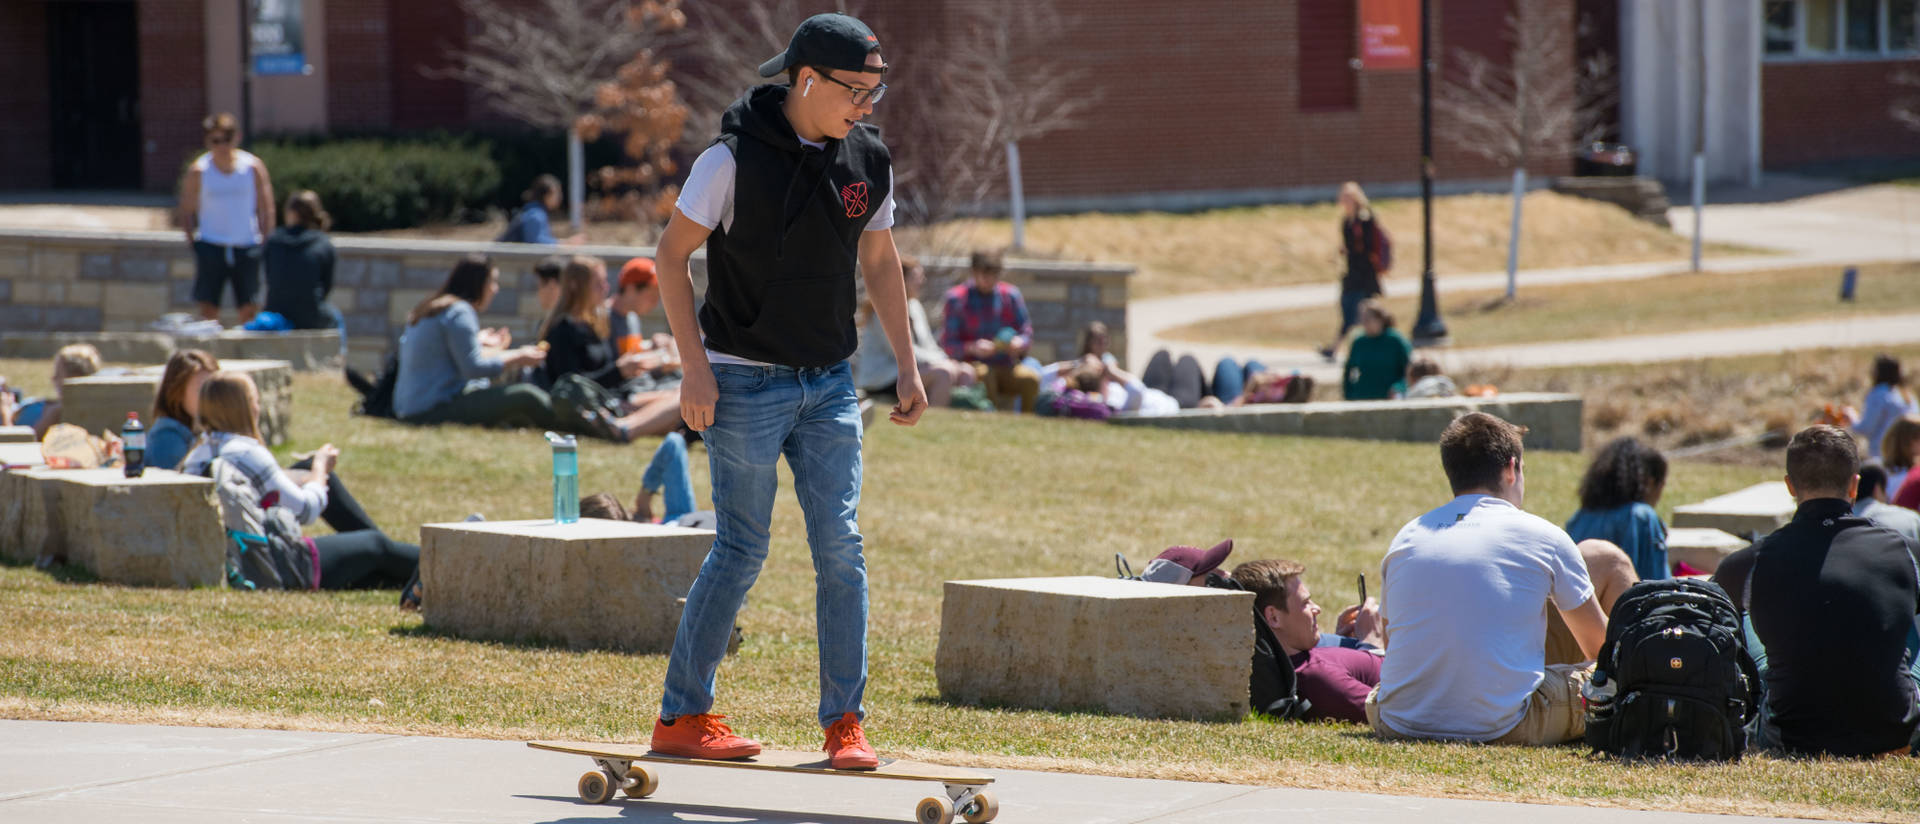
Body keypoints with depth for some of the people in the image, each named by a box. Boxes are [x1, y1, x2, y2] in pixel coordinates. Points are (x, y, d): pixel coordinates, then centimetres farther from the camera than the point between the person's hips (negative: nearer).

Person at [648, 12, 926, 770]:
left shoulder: (868, 161, 3)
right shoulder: (735, 157, -13)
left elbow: (881, 263, 15)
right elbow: (671, 254, -9)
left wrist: (907, 366, 11)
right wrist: (695, 367, -15)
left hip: (828, 386, 5)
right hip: (744, 385, -5)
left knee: (841, 549, -2)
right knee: (740, 553, -3)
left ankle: (844, 721, 4)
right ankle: (681, 716, 8)